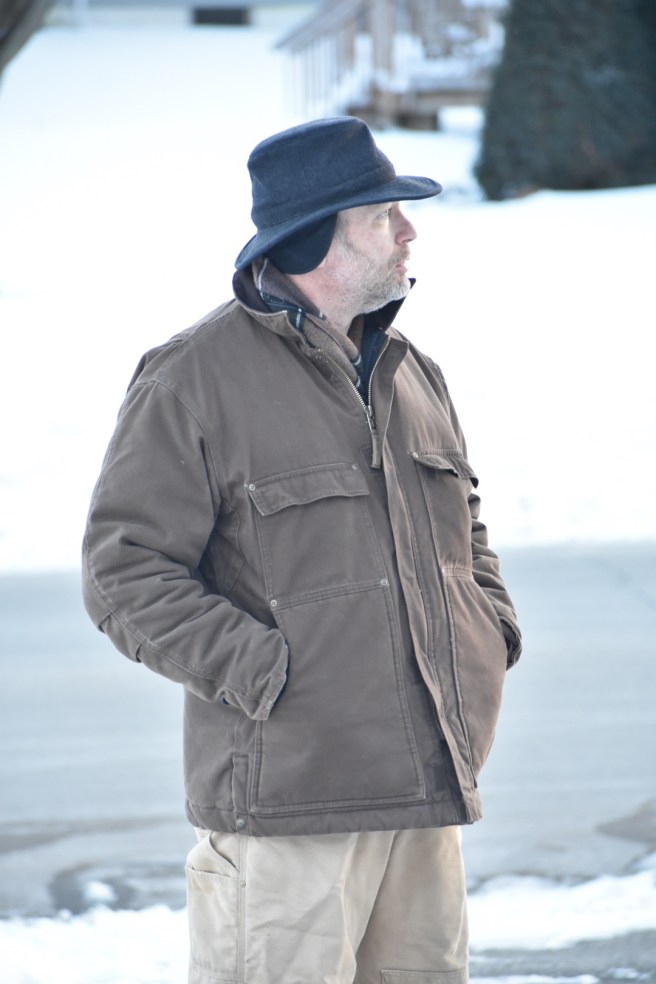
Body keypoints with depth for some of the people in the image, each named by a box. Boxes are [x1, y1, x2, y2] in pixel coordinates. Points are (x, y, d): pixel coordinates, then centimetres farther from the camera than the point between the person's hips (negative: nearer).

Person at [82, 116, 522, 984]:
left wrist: (489, 634, 12)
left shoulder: (410, 373, 15)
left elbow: (460, 519, 30)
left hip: (425, 790, 7)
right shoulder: (195, 379, -7)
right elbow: (125, 574, -10)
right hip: (286, 799, -7)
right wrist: (264, 671, -18)